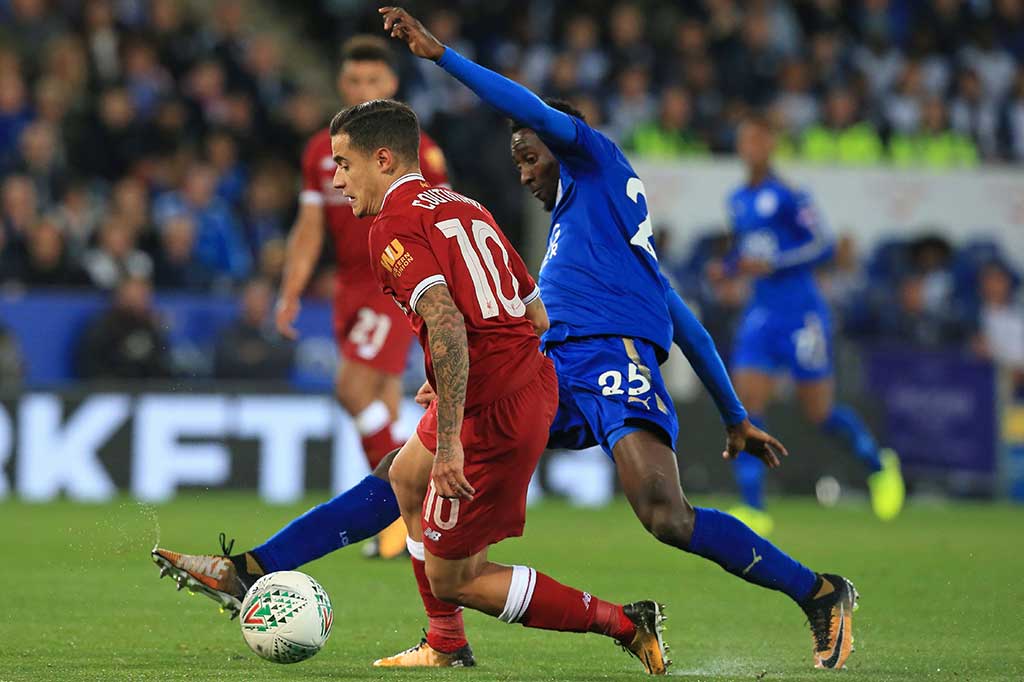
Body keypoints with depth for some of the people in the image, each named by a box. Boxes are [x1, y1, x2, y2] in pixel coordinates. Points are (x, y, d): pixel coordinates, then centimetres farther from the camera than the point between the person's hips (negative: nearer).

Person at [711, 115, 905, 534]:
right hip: (760, 317, 6)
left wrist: (771, 265, -23)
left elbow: (822, 246, -14)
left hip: (801, 314, -6)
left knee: (820, 414, 3)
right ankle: (754, 509, -11)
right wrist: (728, 268, 6)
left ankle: (878, 464, 32)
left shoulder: (788, 196, -10)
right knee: (746, 405, -11)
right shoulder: (738, 200, 11)